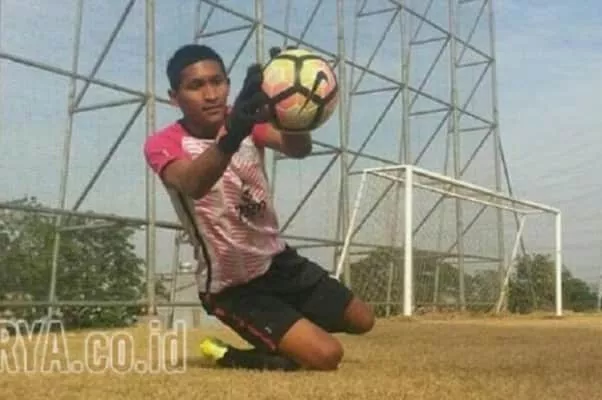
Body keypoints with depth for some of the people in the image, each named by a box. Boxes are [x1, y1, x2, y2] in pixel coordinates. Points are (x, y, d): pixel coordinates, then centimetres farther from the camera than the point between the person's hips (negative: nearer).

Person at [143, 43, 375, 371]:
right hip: (232, 286, -6)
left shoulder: (246, 120, -5)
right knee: (325, 355, -19)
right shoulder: (163, 144, -19)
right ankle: (229, 357, 2)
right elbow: (193, 185, -43)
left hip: (279, 260, 6)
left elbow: (298, 149, -26)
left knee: (362, 321, 17)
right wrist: (232, 134, -64)